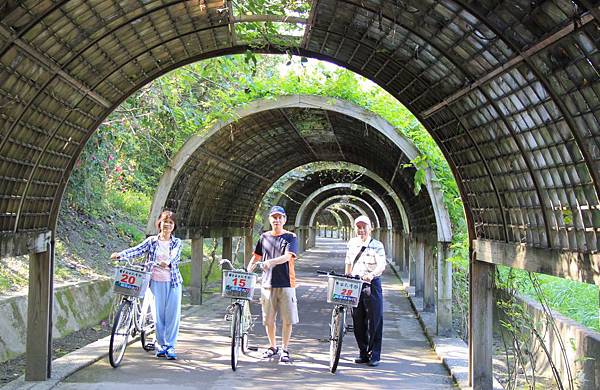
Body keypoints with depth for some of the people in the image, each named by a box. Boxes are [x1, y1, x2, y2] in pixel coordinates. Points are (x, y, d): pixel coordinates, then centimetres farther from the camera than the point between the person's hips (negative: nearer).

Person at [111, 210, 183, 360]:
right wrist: (120, 255, -23)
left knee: (172, 314, -2)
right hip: (156, 281, 1)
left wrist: (167, 262, -37)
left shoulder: (177, 242, 5)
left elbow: (175, 255, -14)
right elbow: (137, 250, -5)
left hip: (173, 281, 0)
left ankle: (170, 346, 6)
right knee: (158, 314, 3)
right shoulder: (152, 241, 7)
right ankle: (160, 344, 16)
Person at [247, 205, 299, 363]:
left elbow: (287, 256, -17)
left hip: (286, 283, -3)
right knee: (268, 319, 7)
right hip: (267, 283, 3)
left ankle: (284, 349, 11)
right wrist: (247, 272, 0)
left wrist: (271, 262, -33)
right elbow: (256, 257, 15)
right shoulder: (264, 237, 11)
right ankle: (272, 347, 24)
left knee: (287, 319, -1)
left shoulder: (290, 237, -1)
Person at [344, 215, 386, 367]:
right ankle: (363, 353, 18)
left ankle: (374, 355, 4)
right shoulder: (352, 243, 10)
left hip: (372, 284, -4)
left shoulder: (377, 245, -6)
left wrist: (371, 274, -38)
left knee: (374, 321, -3)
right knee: (358, 321, 7)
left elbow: (382, 266, -19)